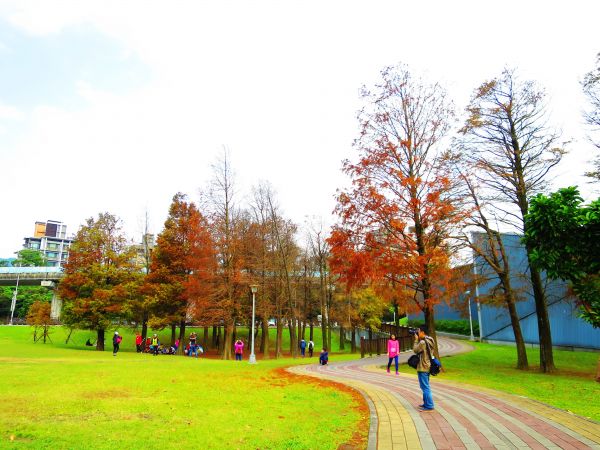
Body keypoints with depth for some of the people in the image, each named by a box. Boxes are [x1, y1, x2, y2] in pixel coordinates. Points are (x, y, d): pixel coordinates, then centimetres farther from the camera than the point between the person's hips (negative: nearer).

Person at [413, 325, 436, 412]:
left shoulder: (423, 342, -22)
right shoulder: (429, 341, 8)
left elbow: (415, 350, -10)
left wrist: (416, 340, -5)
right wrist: (418, 340, 7)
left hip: (422, 368, -10)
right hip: (427, 366, 10)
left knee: (425, 387, -3)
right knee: (425, 386, 19)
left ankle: (429, 406, 1)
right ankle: (426, 403, 27)